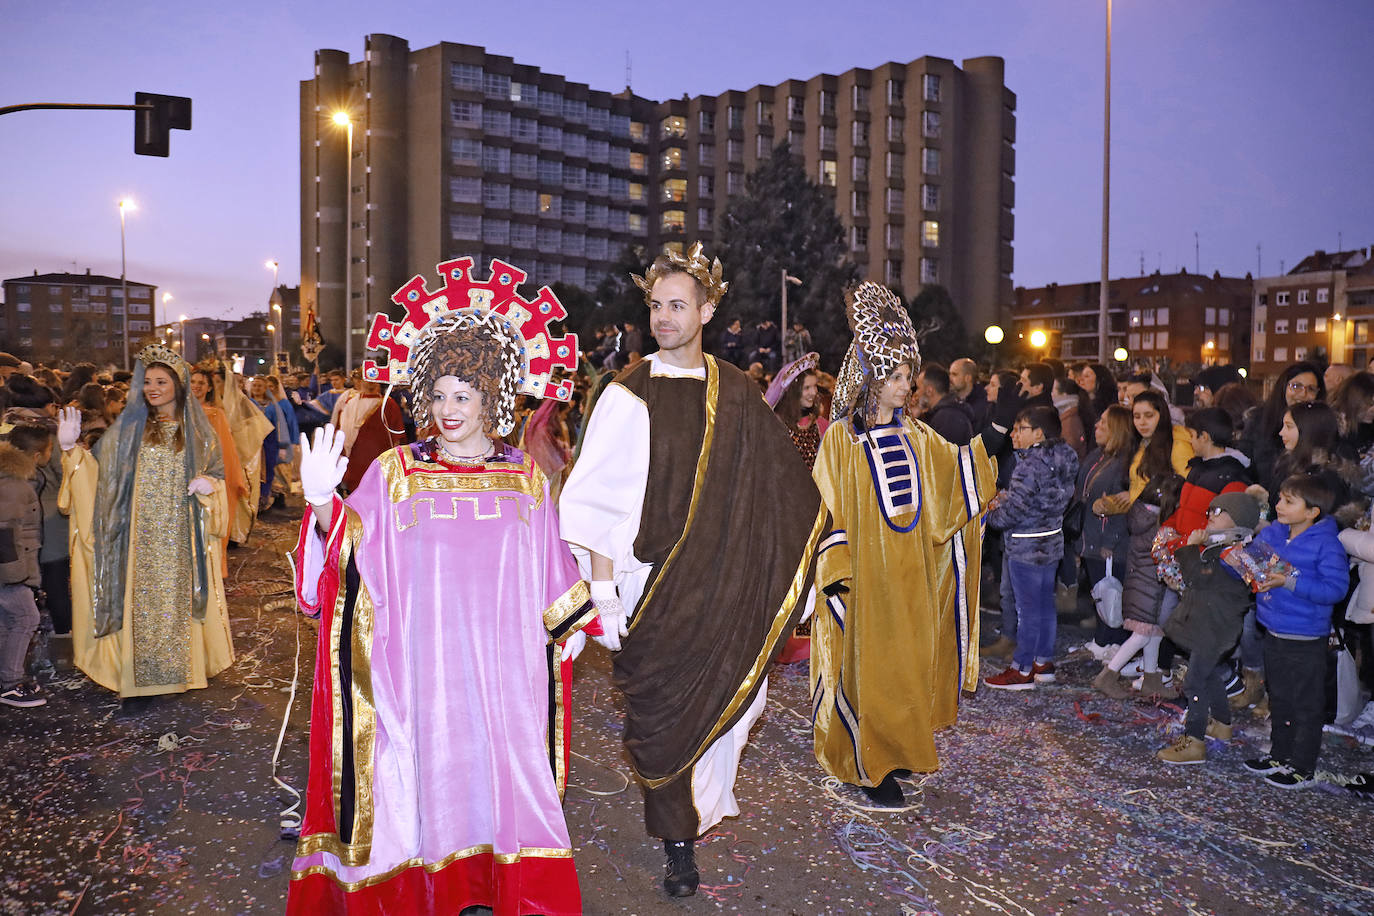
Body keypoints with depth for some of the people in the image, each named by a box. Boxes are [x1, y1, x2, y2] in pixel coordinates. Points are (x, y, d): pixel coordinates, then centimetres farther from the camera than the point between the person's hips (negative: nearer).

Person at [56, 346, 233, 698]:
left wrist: (209, 484, -11)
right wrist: (71, 448, -11)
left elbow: (217, 470, 10)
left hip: (182, 537, 0)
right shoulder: (129, 425, 4)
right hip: (140, 535, 0)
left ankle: (183, 666, 16)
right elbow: (100, 467, 5)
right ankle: (137, 671, 11)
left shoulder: (197, 429, 4)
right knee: (140, 600, 2)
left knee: (178, 599, 5)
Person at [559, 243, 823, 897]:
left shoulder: (734, 390, 5)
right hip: (655, 585, -3)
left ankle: (704, 795, 42)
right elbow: (596, 500, -9)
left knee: (734, 691, 12)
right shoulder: (629, 396, -7)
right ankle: (677, 841, 25)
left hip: (724, 585, 4)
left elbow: (777, 483, 14)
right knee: (663, 709, 4)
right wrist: (603, 592, -16)